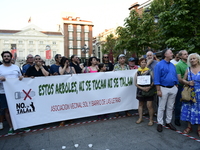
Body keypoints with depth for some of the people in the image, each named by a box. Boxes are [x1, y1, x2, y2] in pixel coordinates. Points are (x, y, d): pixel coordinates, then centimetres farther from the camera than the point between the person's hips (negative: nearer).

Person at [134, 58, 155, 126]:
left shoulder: (149, 71, -3)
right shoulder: (137, 72, 2)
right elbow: (135, 83, 1)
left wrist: (149, 87, -16)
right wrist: (142, 88, -12)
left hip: (149, 90, -2)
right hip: (140, 90, 3)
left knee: (149, 105, -4)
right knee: (140, 104, 14)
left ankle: (151, 120, 13)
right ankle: (140, 118, 29)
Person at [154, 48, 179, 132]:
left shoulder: (172, 65, 11)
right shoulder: (159, 65, -9)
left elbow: (176, 77, 16)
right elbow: (156, 78, -13)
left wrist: (176, 87, 11)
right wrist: (158, 90, -17)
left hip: (173, 88, 6)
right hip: (164, 88, -6)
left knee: (170, 107, 14)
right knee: (161, 107, 2)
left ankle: (168, 122, 27)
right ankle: (160, 123, 14)